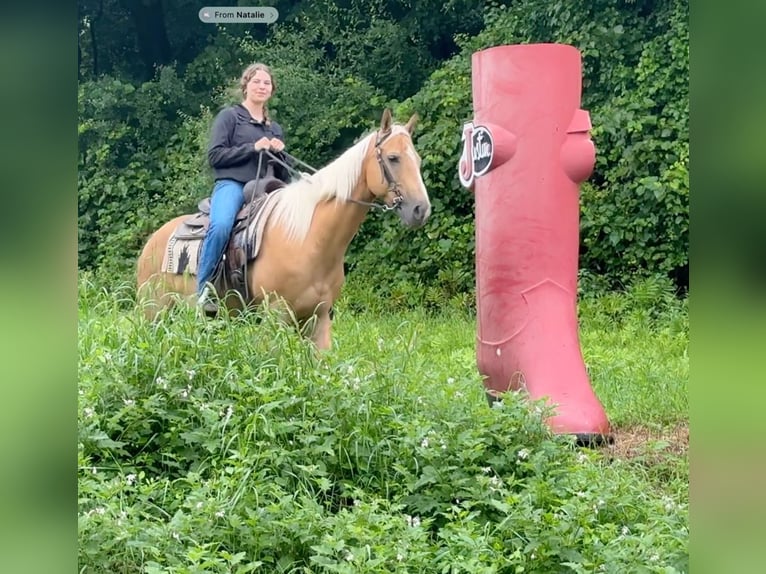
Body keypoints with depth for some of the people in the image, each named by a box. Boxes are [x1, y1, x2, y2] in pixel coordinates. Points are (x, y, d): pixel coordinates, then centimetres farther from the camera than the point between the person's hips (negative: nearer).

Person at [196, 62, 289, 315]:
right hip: (232, 185, -5)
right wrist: (253, 148, -9)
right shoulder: (229, 116, 11)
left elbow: (283, 175, 26)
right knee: (221, 226, -36)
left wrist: (280, 153, 4)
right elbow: (215, 156, -1)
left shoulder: (275, 129, 26)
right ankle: (203, 288, -27)